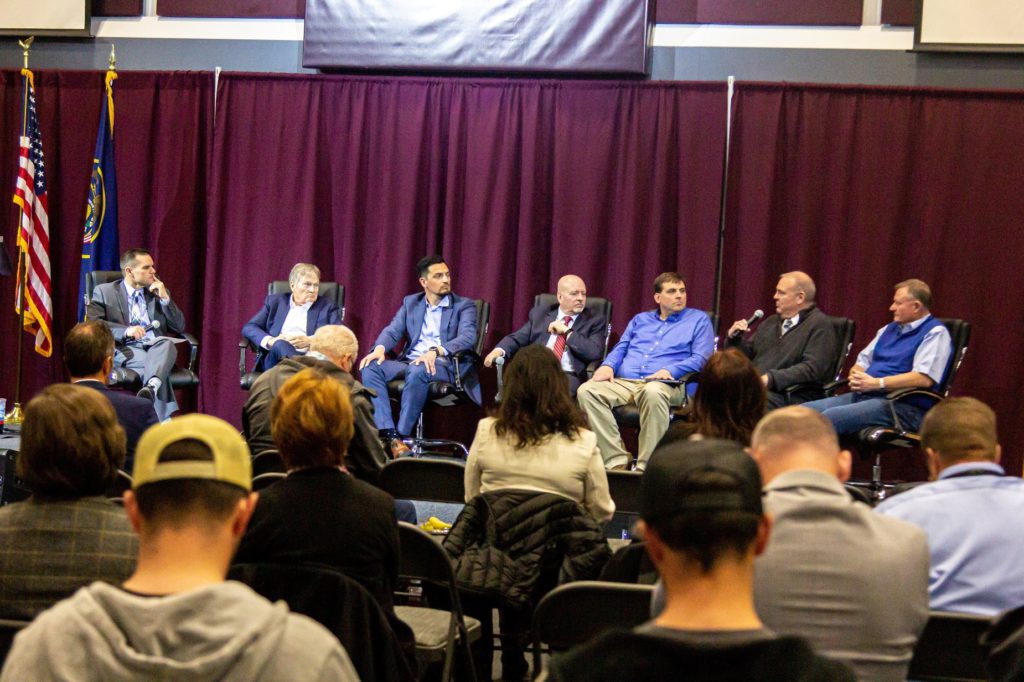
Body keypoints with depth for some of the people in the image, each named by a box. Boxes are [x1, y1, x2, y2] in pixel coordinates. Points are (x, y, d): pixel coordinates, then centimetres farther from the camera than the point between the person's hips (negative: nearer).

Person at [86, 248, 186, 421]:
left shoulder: (160, 292, 23)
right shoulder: (104, 292, 13)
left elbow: (179, 327, 17)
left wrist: (165, 298, 4)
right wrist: (125, 330, -19)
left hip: (157, 348, 3)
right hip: (125, 350, -2)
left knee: (166, 342, -35)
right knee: (151, 364, -36)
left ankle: (151, 387, -61)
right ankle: (164, 423, -41)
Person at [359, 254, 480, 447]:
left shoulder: (464, 306, 4)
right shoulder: (410, 302, 18)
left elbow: (468, 337, -13)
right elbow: (393, 330, 6)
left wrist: (436, 351, -31)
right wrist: (379, 348, -18)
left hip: (444, 365, -4)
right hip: (408, 362, 5)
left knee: (418, 370, -38)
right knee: (370, 367, -21)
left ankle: (402, 434, -29)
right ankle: (387, 431, -29)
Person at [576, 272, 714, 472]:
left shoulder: (698, 319, 16)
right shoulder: (640, 320, 29)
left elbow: (701, 358, 4)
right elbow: (620, 349, 24)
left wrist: (670, 370, -14)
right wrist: (607, 365, 0)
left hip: (664, 384, -4)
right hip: (623, 383, 4)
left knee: (653, 392, -42)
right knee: (587, 390, -26)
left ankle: (645, 465, -37)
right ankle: (617, 459, -29)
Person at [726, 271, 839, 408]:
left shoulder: (819, 325, 0)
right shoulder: (771, 322, 25)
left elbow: (813, 368, -13)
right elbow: (747, 355, 33)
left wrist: (771, 379, -20)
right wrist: (734, 339, 11)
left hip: (793, 397, -7)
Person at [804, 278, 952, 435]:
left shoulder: (934, 333, -3)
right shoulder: (889, 329, 23)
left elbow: (924, 378, -17)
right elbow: (863, 362, 24)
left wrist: (876, 383, -19)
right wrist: (856, 377, -2)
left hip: (901, 405, -8)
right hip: (863, 396, 8)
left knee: (830, 417, -31)